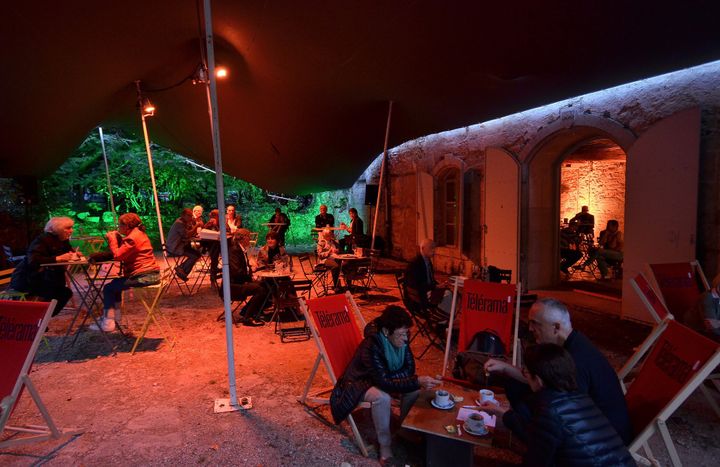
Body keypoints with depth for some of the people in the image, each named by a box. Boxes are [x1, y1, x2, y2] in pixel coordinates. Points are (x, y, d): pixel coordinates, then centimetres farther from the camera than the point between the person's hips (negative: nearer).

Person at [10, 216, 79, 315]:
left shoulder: (64, 241, 3)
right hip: (25, 280, -8)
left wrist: (75, 255, -12)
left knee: (66, 292, -4)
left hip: (43, 278, 8)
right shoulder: (43, 239, -20)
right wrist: (57, 258, -37)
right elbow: (33, 261, -32)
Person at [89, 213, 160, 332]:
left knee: (108, 288, 0)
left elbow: (117, 255, -15)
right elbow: (122, 253, 17)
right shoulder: (138, 233, 17)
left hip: (144, 276, -10)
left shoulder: (133, 237, -14)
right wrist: (117, 238, 5)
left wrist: (112, 239, -2)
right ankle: (115, 317, 31)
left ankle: (107, 323, 4)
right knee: (115, 284, 27)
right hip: (149, 274, 10)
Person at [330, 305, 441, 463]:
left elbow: (409, 369, -11)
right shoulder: (371, 346, -37)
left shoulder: (400, 340, -17)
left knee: (414, 388, -15)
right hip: (360, 382, -6)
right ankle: (385, 446, -14)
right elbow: (384, 383, -38)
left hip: (382, 377, 6)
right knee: (382, 397, -35)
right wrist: (417, 381, -43)